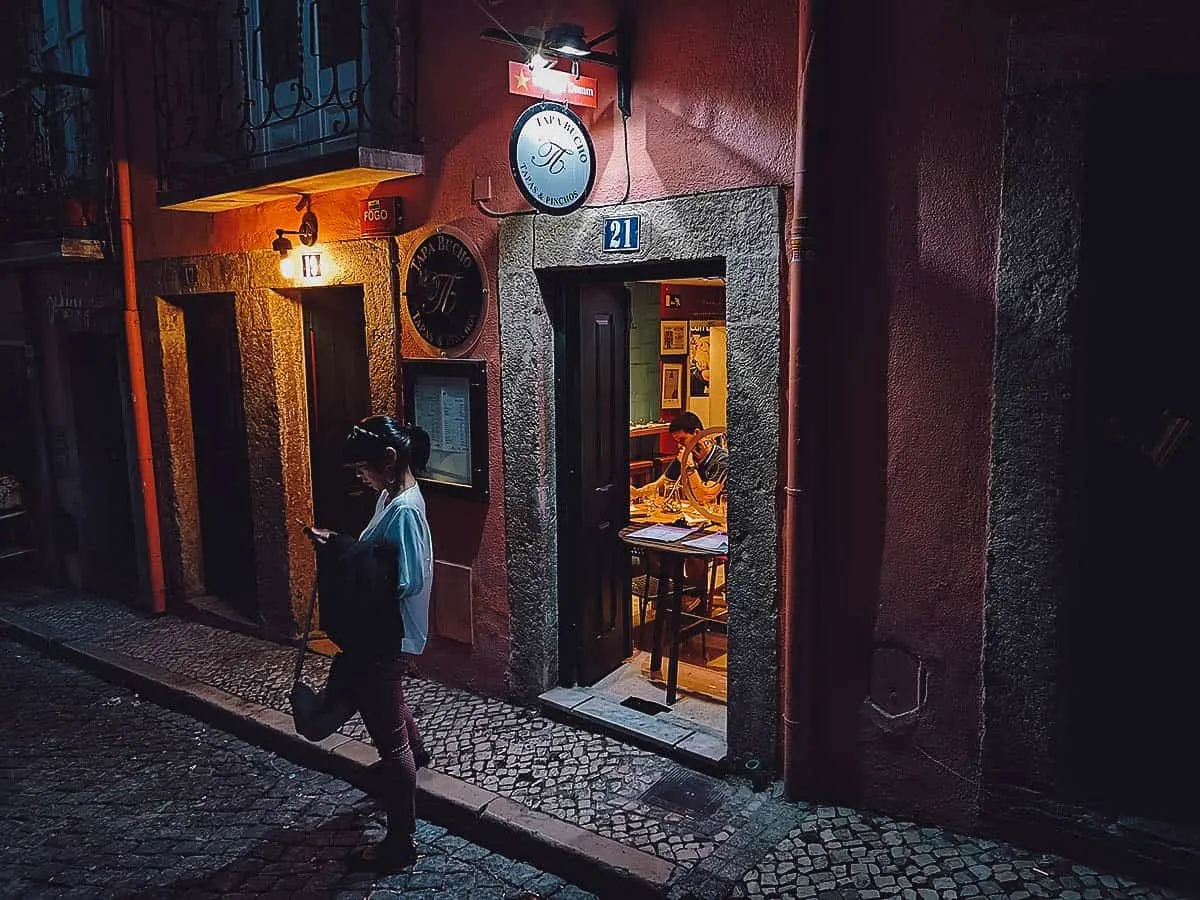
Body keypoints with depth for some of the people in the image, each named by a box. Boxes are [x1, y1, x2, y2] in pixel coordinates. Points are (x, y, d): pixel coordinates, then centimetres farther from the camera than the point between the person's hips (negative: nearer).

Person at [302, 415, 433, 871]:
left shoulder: (403, 510, -27)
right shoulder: (394, 495, 3)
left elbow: (407, 583, -29)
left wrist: (341, 558, -23)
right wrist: (339, 546, -4)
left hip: (383, 636, -11)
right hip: (379, 632, 11)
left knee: (388, 734, 2)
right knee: (384, 699, 34)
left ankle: (400, 842, 16)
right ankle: (414, 753, 63)